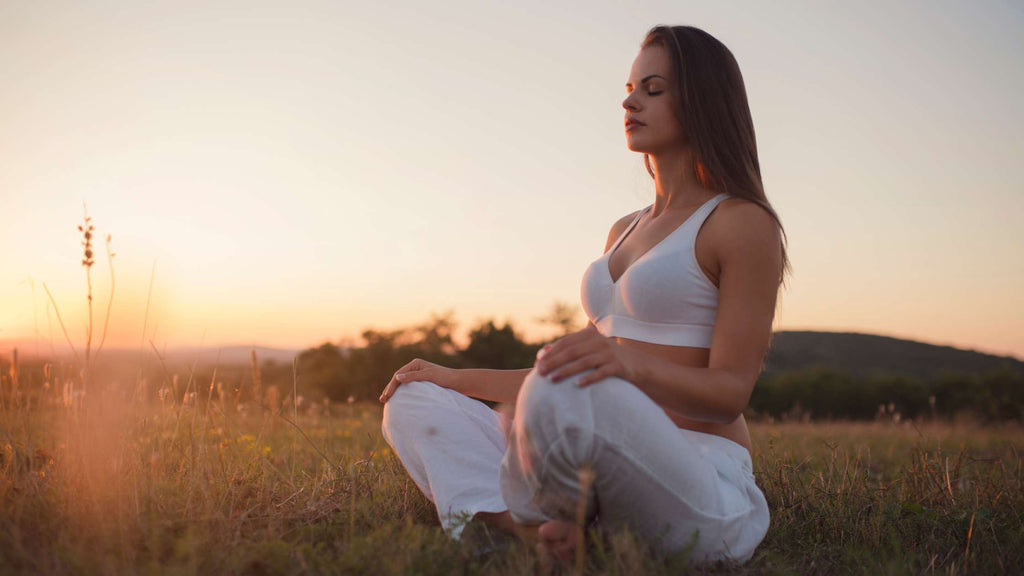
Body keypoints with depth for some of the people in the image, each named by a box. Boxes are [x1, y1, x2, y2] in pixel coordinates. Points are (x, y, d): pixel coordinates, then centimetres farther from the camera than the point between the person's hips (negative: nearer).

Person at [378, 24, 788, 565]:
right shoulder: (625, 231, 22)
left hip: (703, 491, -8)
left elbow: (731, 391, -11)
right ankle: (532, 533, -25)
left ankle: (528, 520, -10)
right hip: (605, 479, 8)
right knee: (415, 403, -2)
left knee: (565, 393, -39)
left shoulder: (745, 224, -3)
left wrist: (630, 363, -30)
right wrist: (459, 379, 19)